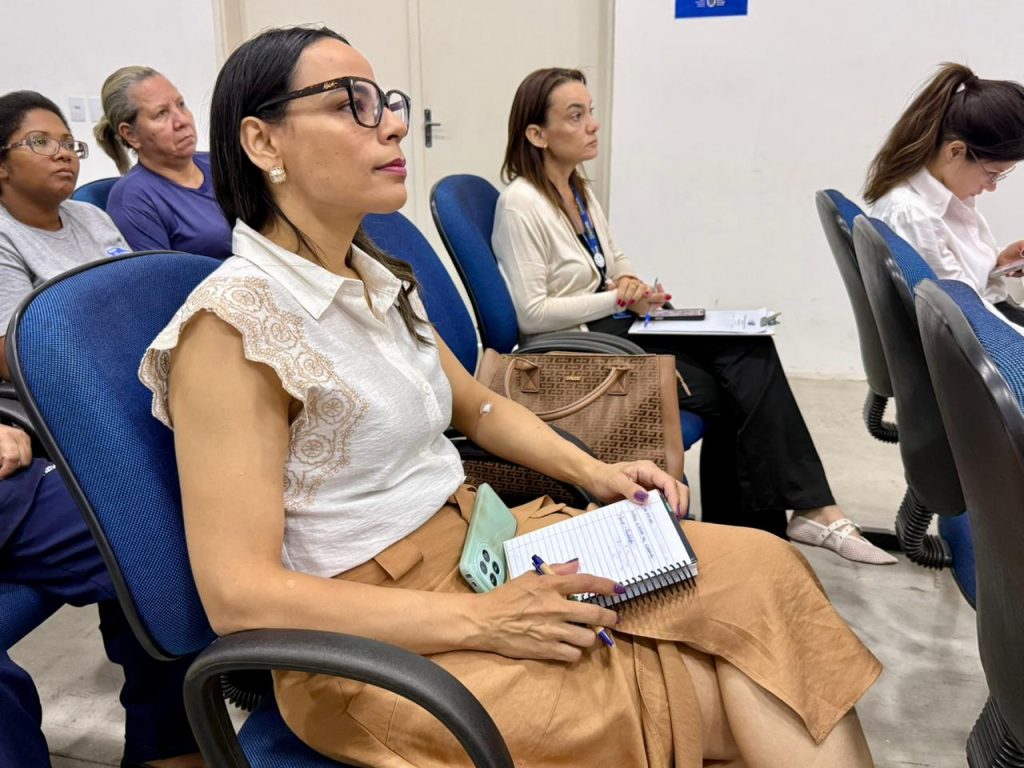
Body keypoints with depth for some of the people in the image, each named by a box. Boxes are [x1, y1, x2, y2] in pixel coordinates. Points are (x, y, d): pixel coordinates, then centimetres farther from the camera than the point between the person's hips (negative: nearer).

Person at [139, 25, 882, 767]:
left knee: (759, 572, -10)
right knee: (727, 698, -15)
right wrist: (481, 621, -24)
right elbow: (240, 597, -21)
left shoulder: (380, 280, 7)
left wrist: (593, 471, 4)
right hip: (372, 641, -7)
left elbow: (478, 406, 21)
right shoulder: (235, 320, -17)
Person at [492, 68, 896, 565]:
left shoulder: (578, 190, 13)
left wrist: (630, 282, 3)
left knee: (748, 351, -13)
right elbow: (532, 315, -19)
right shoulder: (520, 204, -14)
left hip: (610, 327, 8)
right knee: (726, 390, -18)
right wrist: (617, 299, -15)